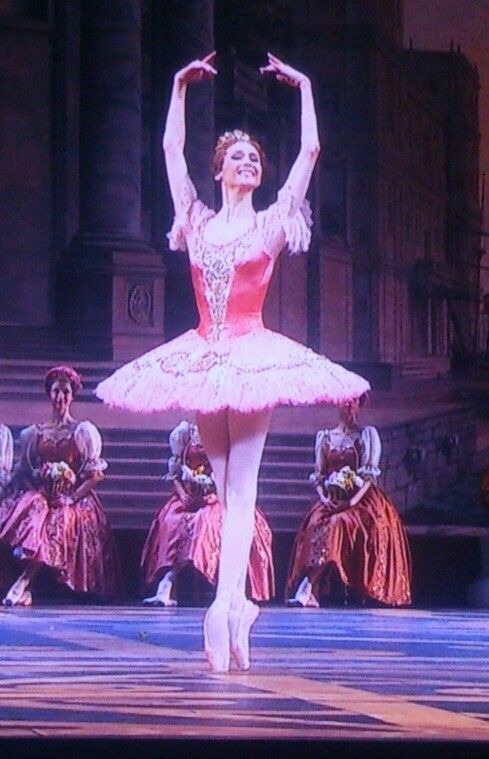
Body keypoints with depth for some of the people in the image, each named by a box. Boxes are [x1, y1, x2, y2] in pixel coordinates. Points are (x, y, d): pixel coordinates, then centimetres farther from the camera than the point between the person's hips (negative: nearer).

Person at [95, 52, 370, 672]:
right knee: (224, 488, 6)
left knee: (239, 488, -10)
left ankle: (225, 606, -21)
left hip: (252, 356, -3)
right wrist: (181, 86, 18)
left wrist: (304, 87, 9)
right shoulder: (197, 220, 13)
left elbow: (310, 151, 3)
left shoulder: (271, 223, 6)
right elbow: (171, 148, 16)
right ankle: (238, 605, 12)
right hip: (202, 358, 3)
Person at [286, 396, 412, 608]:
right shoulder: (325, 437, 16)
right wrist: (323, 497, -9)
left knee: (338, 523, -32)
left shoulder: (367, 434, 7)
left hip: (361, 497, -3)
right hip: (332, 498, 3)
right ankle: (310, 594, -35)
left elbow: (369, 473, -3)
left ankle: (306, 590, -41)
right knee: (315, 523, -28)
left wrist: (353, 499, -17)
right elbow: (318, 473, 11)